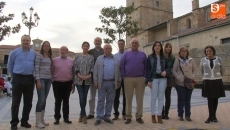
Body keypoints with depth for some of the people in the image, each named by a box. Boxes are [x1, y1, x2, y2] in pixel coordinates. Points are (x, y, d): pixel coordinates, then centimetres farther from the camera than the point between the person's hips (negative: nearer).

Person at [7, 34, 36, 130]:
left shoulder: (34, 53, 7)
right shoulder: (14, 52, 1)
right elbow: (9, 66, 10)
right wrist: (15, 75, 13)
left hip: (29, 79, 3)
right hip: (18, 79, -2)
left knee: (28, 102, 8)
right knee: (16, 102, 1)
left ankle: (24, 121, 22)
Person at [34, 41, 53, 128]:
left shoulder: (50, 57, 15)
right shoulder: (39, 55, -4)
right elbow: (36, 68, -11)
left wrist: (51, 78, 12)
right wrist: (38, 80, -17)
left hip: (48, 79, 6)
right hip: (41, 79, -6)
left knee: (44, 100, 10)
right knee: (41, 100, -8)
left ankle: (42, 119, 19)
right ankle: (38, 121, 2)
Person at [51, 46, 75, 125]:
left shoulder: (71, 61, 4)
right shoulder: (55, 60, 1)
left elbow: (73, 73, 6)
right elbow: (51, 72, 4)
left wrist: (73, 84, 4)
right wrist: (53, 82, -1)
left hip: (68, 84, 1)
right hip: (57, 84, -1)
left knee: (66, 101, 10)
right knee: (58, 101, 6)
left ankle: (66, 118, 19)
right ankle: (57, 118, 17)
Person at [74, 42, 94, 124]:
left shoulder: (91, 57, 9)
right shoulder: (77, 56, 6)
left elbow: (92, 68, 4)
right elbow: (75, 67, 1)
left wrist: (89, 76, -12)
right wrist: (79, 75, -12)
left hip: (87, 80, 1)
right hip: (79, 79, -1)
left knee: (84, 97, 6)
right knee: (81, 97, -7)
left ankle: (81, 115, 20)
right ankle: (84, 115, 3)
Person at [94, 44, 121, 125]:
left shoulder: (116, 60, 9)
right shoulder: (99, 59, 5)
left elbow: (119, 71, 9)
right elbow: (95, 71, 2)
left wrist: (119, 81, 4)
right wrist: (95, 81, -4)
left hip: (112, 83, 2)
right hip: (102, 83, -1)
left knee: (110, 100, 8)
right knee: (101, 100, 1)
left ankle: (107, 116, 19)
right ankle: (99, 117, 8)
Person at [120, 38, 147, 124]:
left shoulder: (143, 54, 11)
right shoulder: (126, 54, 8)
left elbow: (146, 67, 10)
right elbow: (122, 66, 5)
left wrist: (144, 76, 2)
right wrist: (124, 77, -1)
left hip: (140, 79, 1)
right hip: (128, 79, -1)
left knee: (140, 98, 5)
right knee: (128, 98, 4)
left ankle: (139, 116, 16)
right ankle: (128, 117, 13)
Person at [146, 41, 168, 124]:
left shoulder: (164, 57, 9)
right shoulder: (150, 57, 1)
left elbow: (167, 67, 13)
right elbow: (148, 69, -3)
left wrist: (165, 71, -11)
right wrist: (149, 80, -10)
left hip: (163, 79, 3)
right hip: (154, 79, -3)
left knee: (161, 97, 5)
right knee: (154, 97, 2)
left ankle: (159, 115, 15)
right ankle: (153, 115, 13)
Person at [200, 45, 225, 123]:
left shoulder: (219, 59, -1)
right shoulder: (203, 60, 1)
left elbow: (223, 70, 12)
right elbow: (201, 70, 16)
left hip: (217, 82, 1)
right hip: (207, 82, 0)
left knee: (215, 99, 6)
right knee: (210, 99, -2)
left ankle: (213, 116, 18)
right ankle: (211, 116, 2)